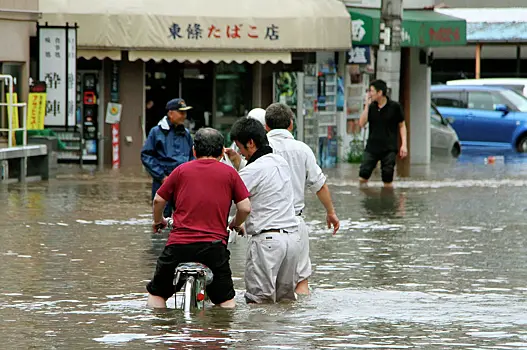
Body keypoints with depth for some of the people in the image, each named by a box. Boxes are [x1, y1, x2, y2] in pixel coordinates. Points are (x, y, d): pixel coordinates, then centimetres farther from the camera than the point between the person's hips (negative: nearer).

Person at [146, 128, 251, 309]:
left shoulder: (182, 170, 9)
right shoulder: (229, 173, 7)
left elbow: (158, 200, 11)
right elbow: (245, 208, 4)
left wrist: (158, 220, 31)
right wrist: (235, 224, 25)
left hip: (178, 245, 0)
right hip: (214, 246, 0)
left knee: (156, 293, 16)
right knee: (226, 300, 12)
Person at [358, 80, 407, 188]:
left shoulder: (394, 107, -3)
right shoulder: (371, 107, 5)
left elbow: (402, 125, 4)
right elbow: (362, 124, -4)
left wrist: (404, 144, -4)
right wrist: (367, 105, -7)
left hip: (389, 149, -3)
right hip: (372, 148, 3)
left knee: (388, 179, -1)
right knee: (363, 175, -5)